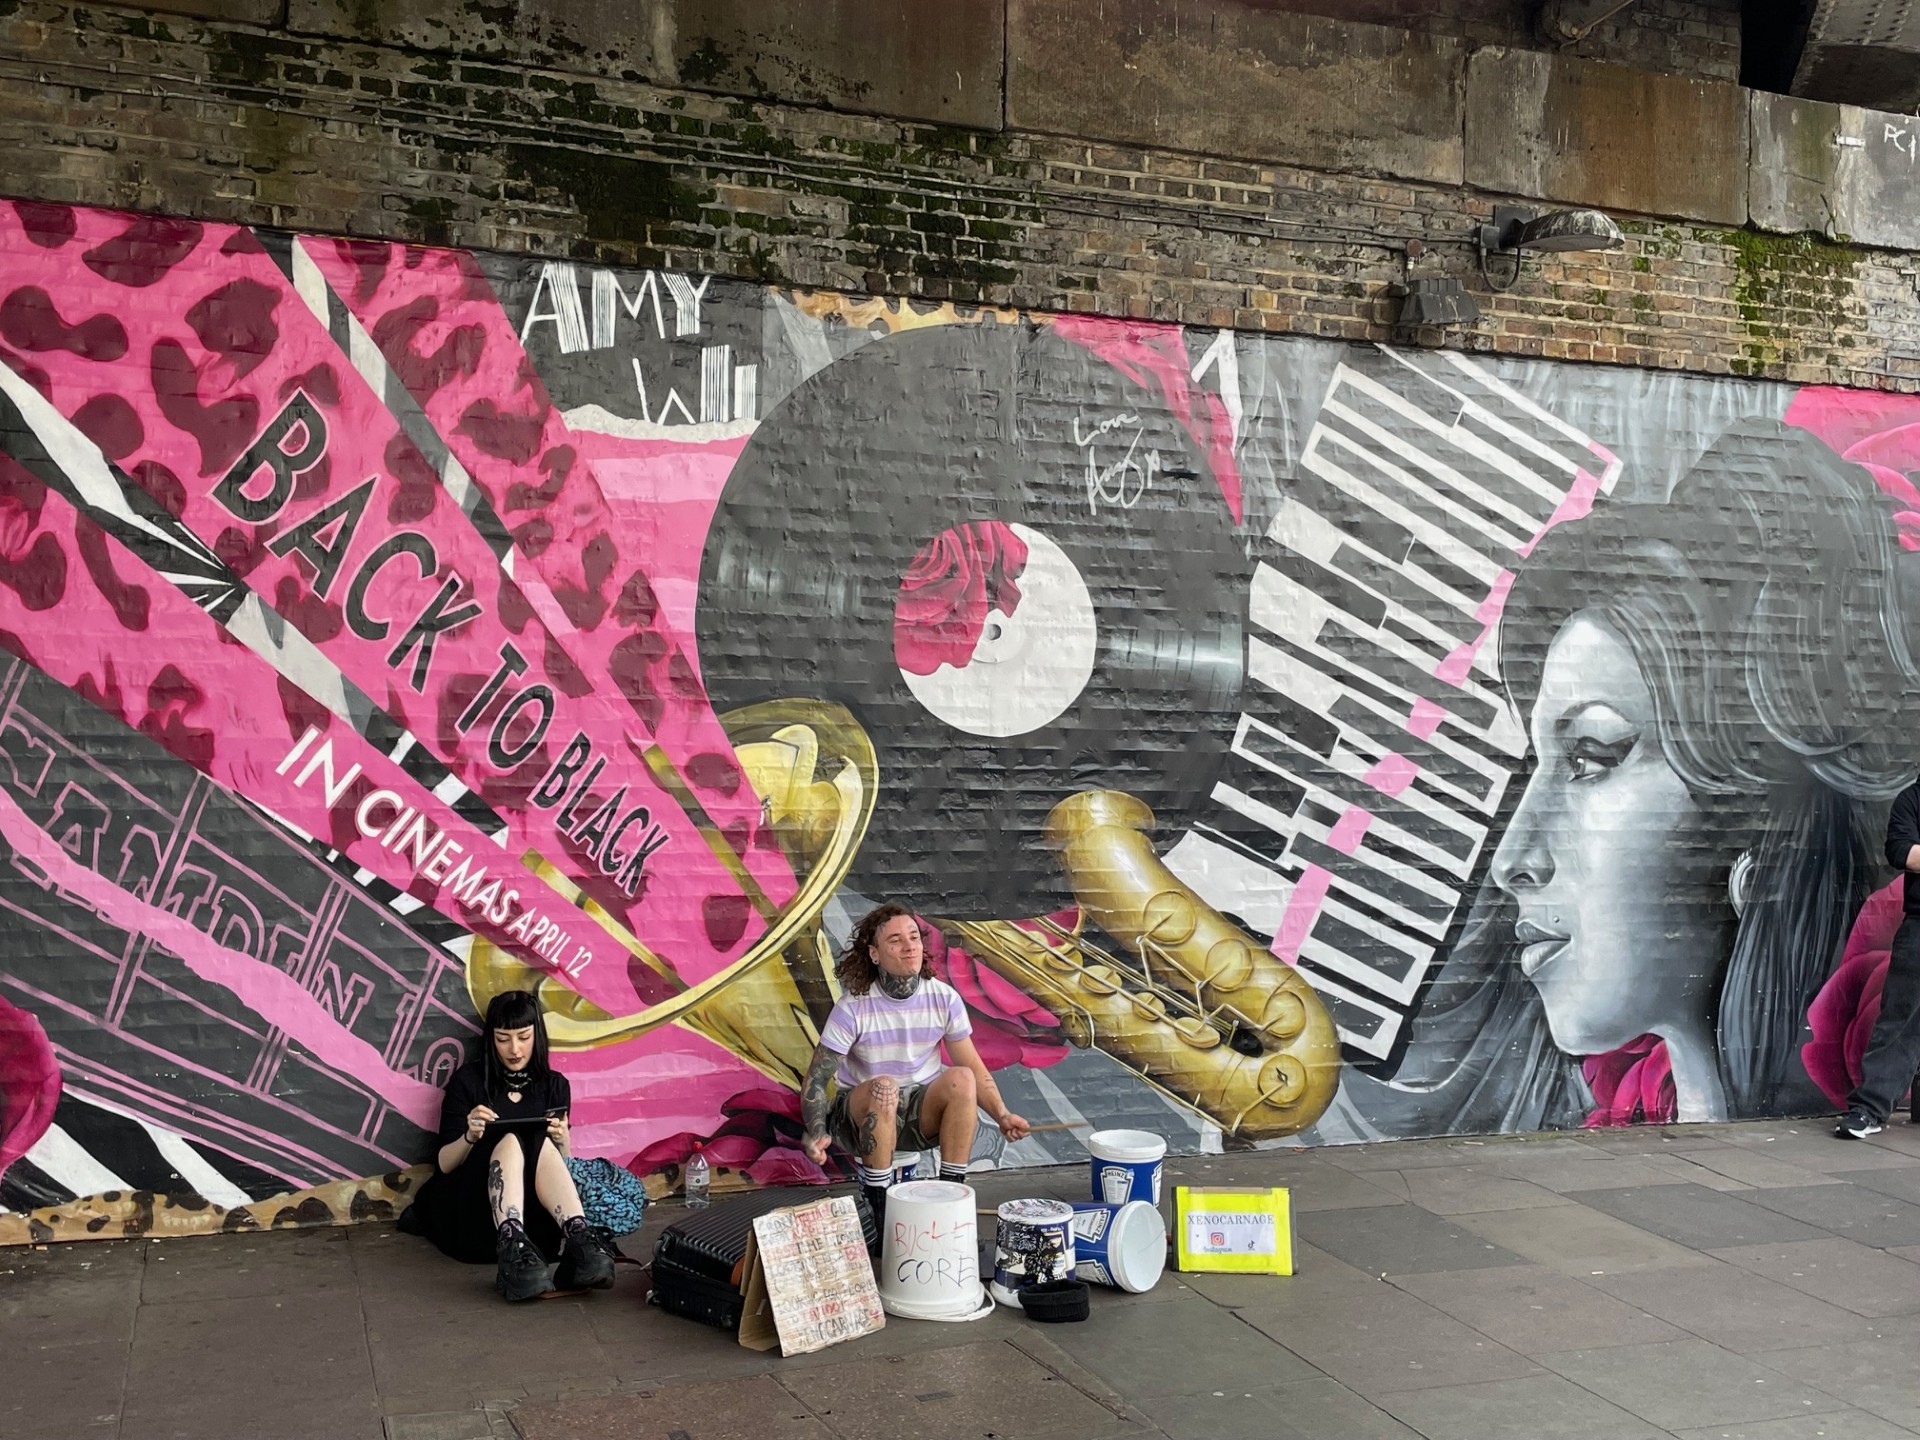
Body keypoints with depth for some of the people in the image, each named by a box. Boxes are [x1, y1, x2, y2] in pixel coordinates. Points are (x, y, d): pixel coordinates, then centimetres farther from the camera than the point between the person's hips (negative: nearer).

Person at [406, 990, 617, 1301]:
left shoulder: (554, 1085, 14)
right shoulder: (468, 1080, 7)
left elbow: (563, 1166, 11)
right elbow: (443, 1165, 4)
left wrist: (561, 1143, -12)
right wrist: (469, 1137, -17)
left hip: (535, 1211, 2)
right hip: (471, 1210, -2)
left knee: (543, 1145, -29)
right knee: (512, 1140, -31)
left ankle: (577, 1238, -54)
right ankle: (511, 1243, -57)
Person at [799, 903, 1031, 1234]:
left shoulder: (944, 998, -7)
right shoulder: (854, 1007, -16)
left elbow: (974, 1068, -2)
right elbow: (816, 1080, -16)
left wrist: (1002, 1115, -19)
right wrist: (817, 1134, -33)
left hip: (922, 1114, 3)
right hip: (861, 1114, -2)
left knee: (961, 1078, -28)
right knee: (884, 1087, -36)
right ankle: (881, 1205, -24)